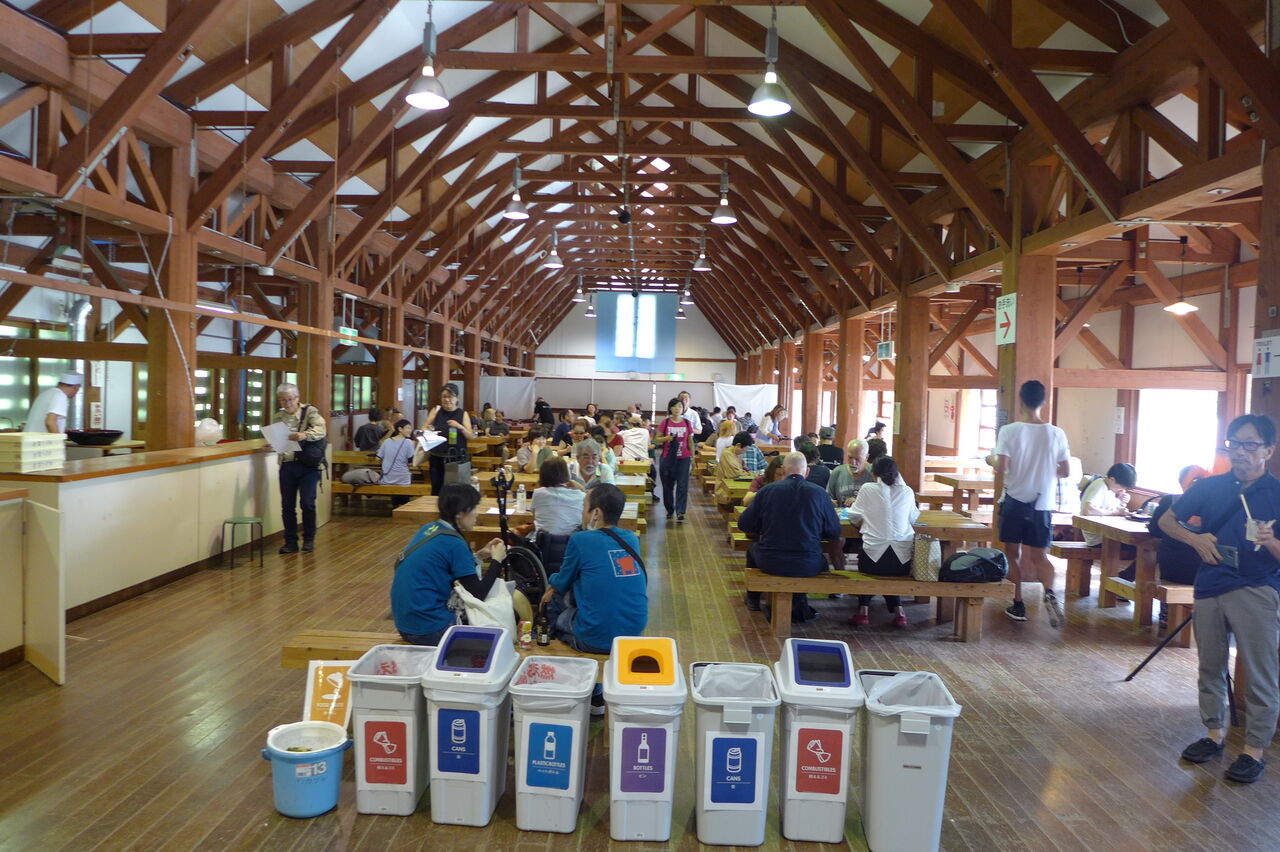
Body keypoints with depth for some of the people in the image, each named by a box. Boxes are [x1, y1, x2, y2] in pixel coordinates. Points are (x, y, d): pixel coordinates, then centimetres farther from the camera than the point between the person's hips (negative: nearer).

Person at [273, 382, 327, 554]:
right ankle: (290, 541, 16)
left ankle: (309, 540, 12)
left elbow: (321, 430, -18)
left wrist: (304, 435, -36)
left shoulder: (309, 411, -2)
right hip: (287, 465, 4)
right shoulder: (279, 417, 11)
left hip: (307, 465, -4)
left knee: (308, 503, -4)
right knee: (287, 505, 5)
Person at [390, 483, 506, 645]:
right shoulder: (454, 543, -18)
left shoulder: (429, 529, 5)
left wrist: (479, 555, 10)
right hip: (428, 631, -8)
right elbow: (478, 595, -13)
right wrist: (496, 560, -1)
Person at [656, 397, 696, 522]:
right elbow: (657, 439, 3)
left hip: (683, 458, 0)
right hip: (667, 458, 0)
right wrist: (667, 438, -15)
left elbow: (690, 441, 10)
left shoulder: (687, 423, 5)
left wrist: (692, 456, 4)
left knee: (682, 485, -8)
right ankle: (670, 511, 23)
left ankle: (680, 512, -10)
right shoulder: (665, 423, 2)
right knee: (667, 485, 8)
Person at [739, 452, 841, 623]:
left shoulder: (767, 490, -4)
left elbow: (744, 524, 4)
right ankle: (799, 607, 32)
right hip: (808, 567, 0)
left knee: (753, 548, 33)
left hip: (769, 563, 1)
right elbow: (834, 532, 5)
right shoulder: (820, 493, -4)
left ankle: (753, 600, 49)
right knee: (821, 559, 33)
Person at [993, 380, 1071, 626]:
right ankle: (1049, 592, -19)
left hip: (1014, 501, -2)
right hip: (1042, 504, 2)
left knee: (1013, 554, 12)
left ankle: (1018, 605, 15)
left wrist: (992, 461, 5)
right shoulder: (1056, 434, -3)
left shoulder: (1008, 431, -10)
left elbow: (1001, 468, -17)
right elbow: (1065, 471, 1)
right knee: (1040, 556, 9)